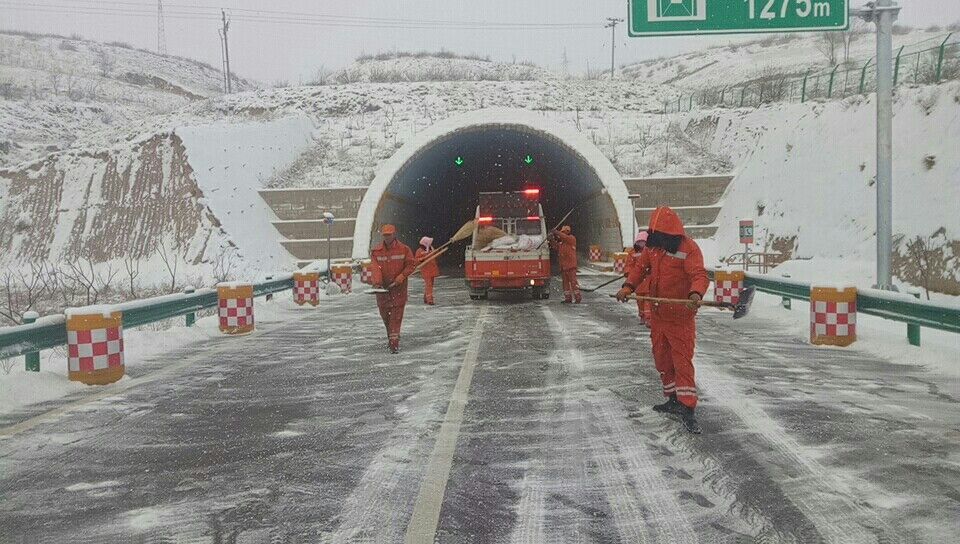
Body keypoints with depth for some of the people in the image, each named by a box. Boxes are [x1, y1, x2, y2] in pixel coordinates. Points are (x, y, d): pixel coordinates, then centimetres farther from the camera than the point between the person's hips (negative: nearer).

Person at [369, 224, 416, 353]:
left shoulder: (403, 249, -2)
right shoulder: (376, 251, 0)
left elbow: (412, 263, 0)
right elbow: (375, 267, -11)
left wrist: (402, 276, -13)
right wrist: (376, 282, -26)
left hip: (398, 286, -2)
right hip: (382, 286, 3)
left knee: (396, 313, -9)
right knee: (384, 313, 10)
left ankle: (394, 341, -9)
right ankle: (391, 335, 33)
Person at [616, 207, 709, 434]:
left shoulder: (688, 248, -17)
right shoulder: (653, 246, 4)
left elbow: (699, 274, -27)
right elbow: (641, 268, 10)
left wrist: (696, 294, -47)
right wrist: (629, 286, -7)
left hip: (680, 317, -7)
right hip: (657, 315, 7)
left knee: (682, 361, -9)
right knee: (662, 359, 16)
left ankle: (688, 410, -5)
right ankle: (674, 400, 31)